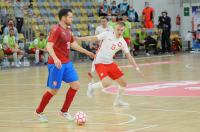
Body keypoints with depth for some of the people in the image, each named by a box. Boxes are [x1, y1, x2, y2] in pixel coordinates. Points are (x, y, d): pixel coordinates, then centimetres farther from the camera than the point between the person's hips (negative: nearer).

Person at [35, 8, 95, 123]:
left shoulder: (68, 30, 11)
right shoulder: (56, 29, -15)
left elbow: (73, 45, 25)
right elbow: (49, 46, -24)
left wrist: (88, 53, 29)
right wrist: (55, 59, -40)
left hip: (67, 63, 8)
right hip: (57, 64, -8)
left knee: (76, 85, 2)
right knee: (54, 90, -3)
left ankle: (64, 111, 15)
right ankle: (39, 112, 16)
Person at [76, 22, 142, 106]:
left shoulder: (122, 42, 4)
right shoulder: (107, 34, -9)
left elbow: (129, 56, 9)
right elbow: (93, 38, -9)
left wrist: (136, 67, 0)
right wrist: (77, 39, -15)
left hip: (110, 63, 6)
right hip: (100, 63, -6)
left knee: (123, 83, 5)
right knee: (107, 83, -26)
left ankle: (118, 100, 28)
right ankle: (92, 86, 3)